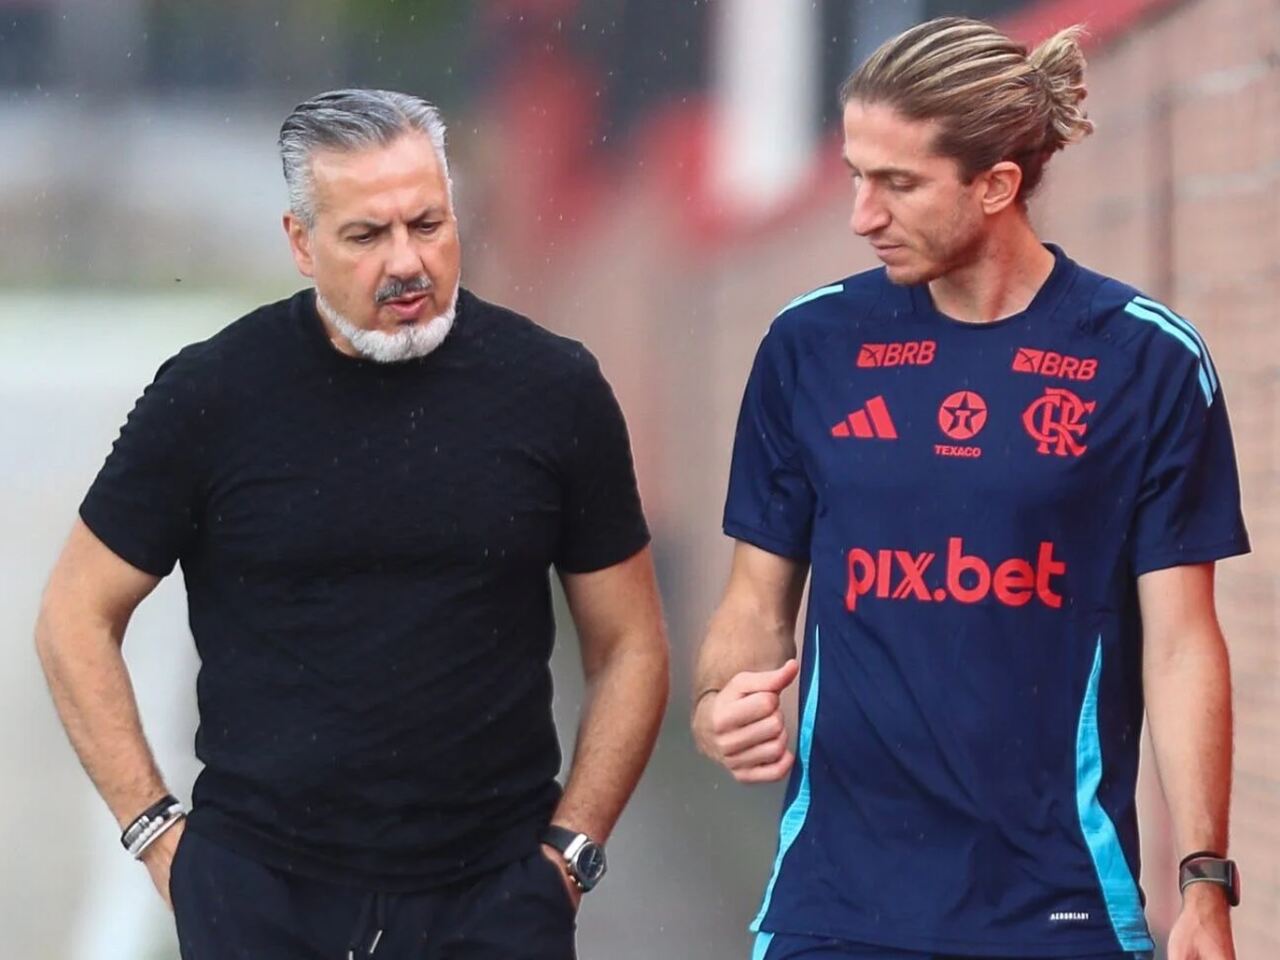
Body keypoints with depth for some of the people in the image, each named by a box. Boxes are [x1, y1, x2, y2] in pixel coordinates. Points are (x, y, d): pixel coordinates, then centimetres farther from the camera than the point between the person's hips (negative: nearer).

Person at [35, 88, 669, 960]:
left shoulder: (553, 389, 0)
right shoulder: (213, 394, -3)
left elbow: (628, 647, 7)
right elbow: (78, 620, 5)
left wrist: (571, 853, 0)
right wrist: (157, 830, -1)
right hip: (261, 889, 0)